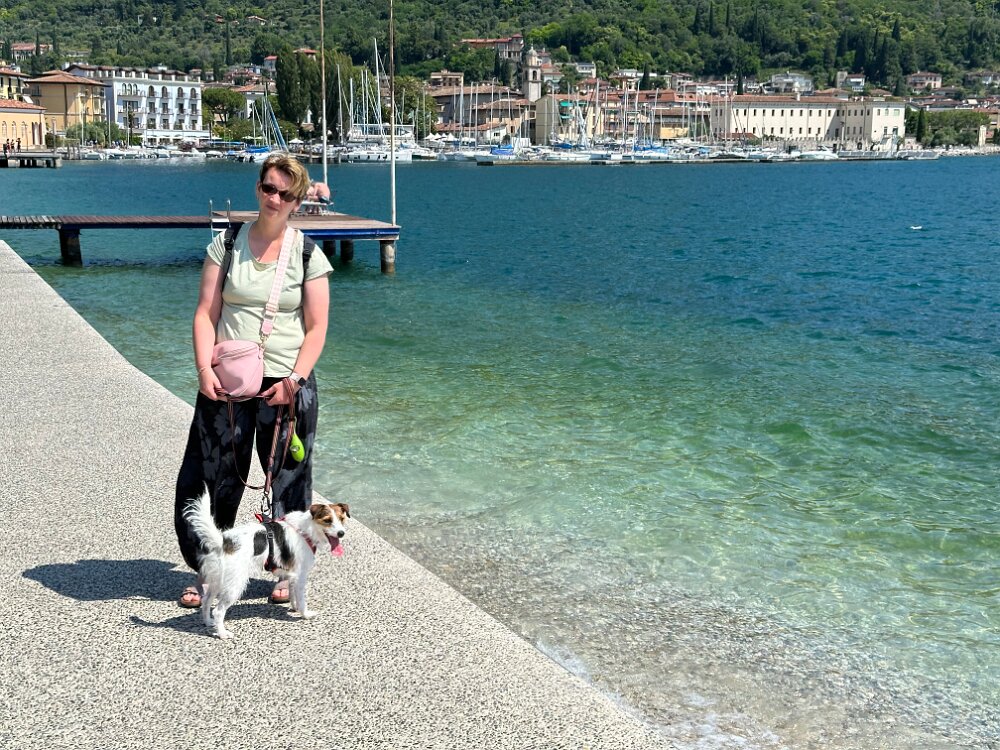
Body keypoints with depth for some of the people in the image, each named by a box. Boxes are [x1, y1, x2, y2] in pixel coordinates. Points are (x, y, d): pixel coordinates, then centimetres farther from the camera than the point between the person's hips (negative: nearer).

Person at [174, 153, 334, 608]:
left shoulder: (308, 256, 0)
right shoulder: (227, 245, 4)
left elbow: (316, 329, -2)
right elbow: (206, 314, 0)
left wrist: (294, 380, -14)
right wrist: (204, 370, -12)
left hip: (287, 384, -1)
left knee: (288, 480, 7)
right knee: (217, 477, 5)